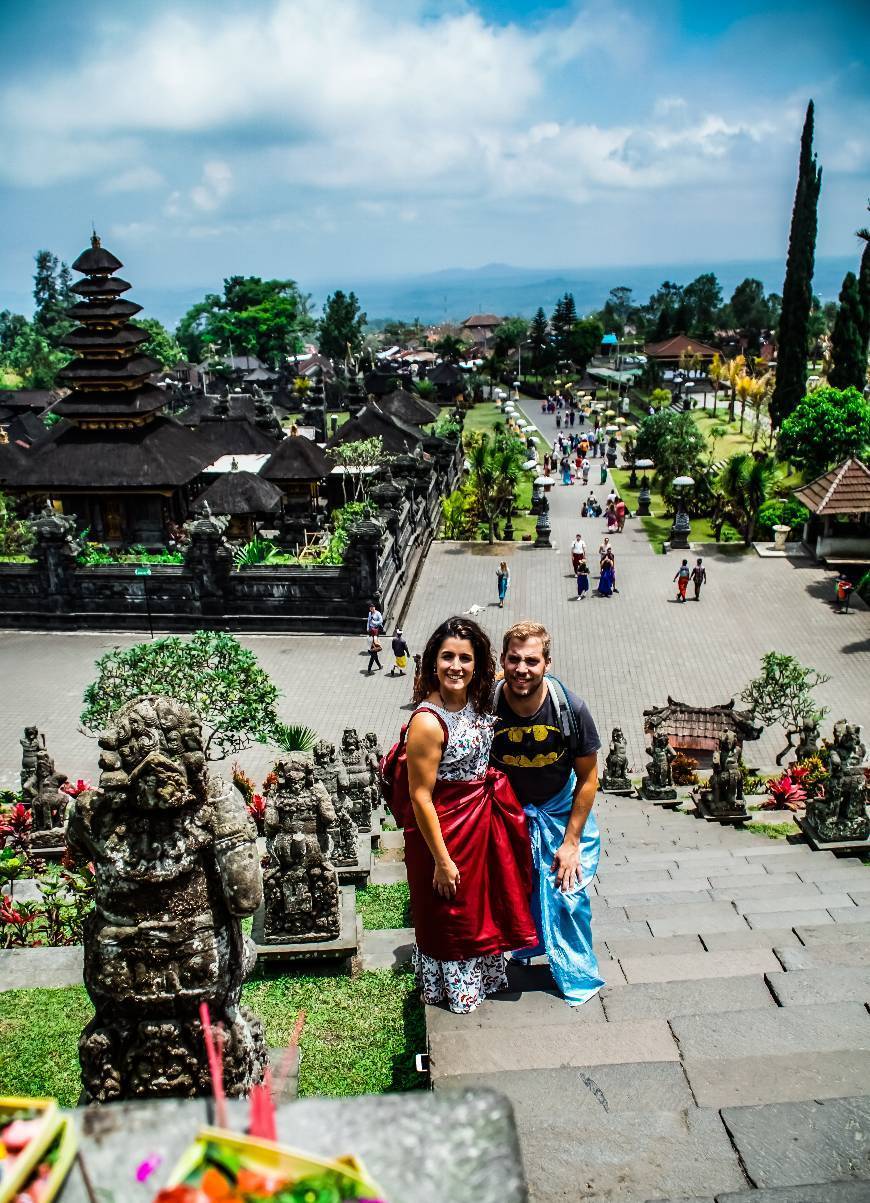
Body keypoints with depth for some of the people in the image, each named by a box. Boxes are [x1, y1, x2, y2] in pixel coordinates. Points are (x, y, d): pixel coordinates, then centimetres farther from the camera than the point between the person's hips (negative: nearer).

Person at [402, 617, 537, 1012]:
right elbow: (420, 797, -24)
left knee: (484, 902, 26)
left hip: (483, 817, 8)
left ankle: (483, 976, 50)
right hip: (445, 828, -8)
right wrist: (442, 861, -20)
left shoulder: (477, 699, -7)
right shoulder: (428, 721, -29)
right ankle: (453, 990, 39)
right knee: (450, 915, 15)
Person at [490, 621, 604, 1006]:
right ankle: (522, 946, 39)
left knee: (568, 895, -1)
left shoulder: (571, 708, -24)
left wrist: (571, 842, -11)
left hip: (562, 809, 0)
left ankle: (577, 976, 21)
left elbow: (587, 777, -11)